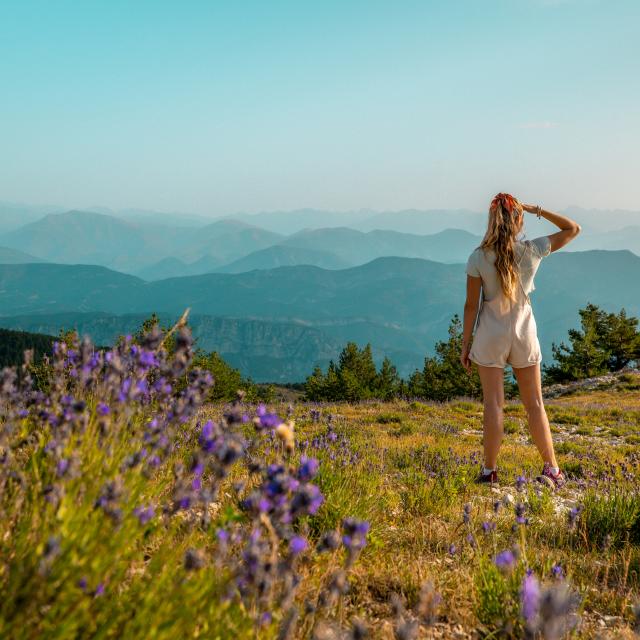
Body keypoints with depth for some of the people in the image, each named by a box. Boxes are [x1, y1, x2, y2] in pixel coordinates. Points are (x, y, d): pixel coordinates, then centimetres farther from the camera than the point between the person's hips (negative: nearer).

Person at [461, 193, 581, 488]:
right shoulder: (533, 251, -7)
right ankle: (552, 470, 14)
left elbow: (471, 305, -7)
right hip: (524, 332, 2)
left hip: (491, 334, -1)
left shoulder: (478, 257, -10)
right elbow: (573, 229, 7)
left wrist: (465, 345, 1)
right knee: (534, 404, 10)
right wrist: (537, 210, 3)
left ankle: (490, 471, 7)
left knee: (493, 403, 3)